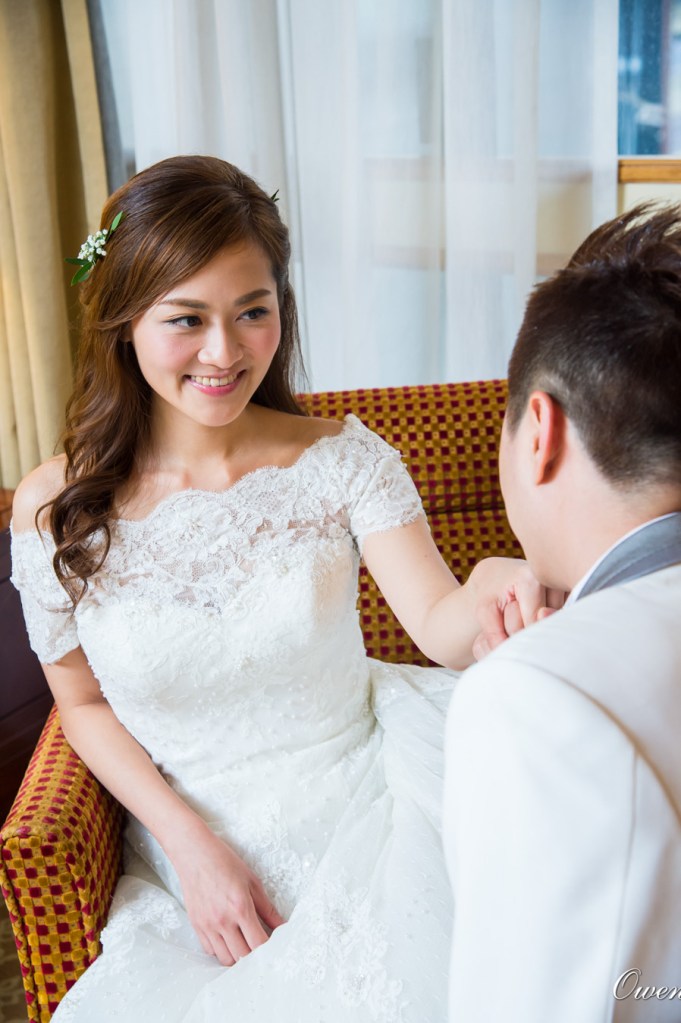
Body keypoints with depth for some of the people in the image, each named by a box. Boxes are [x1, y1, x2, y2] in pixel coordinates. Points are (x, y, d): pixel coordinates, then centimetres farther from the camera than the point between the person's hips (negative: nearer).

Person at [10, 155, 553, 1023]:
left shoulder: (343, 462, -7)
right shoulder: (56, 510, -7)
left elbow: (439, 624, -16)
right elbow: (83, 703, 3)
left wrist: (488, 596, -41)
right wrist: (194, 846, -9)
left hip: (365, 820, 0)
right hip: (194, 858, 1)